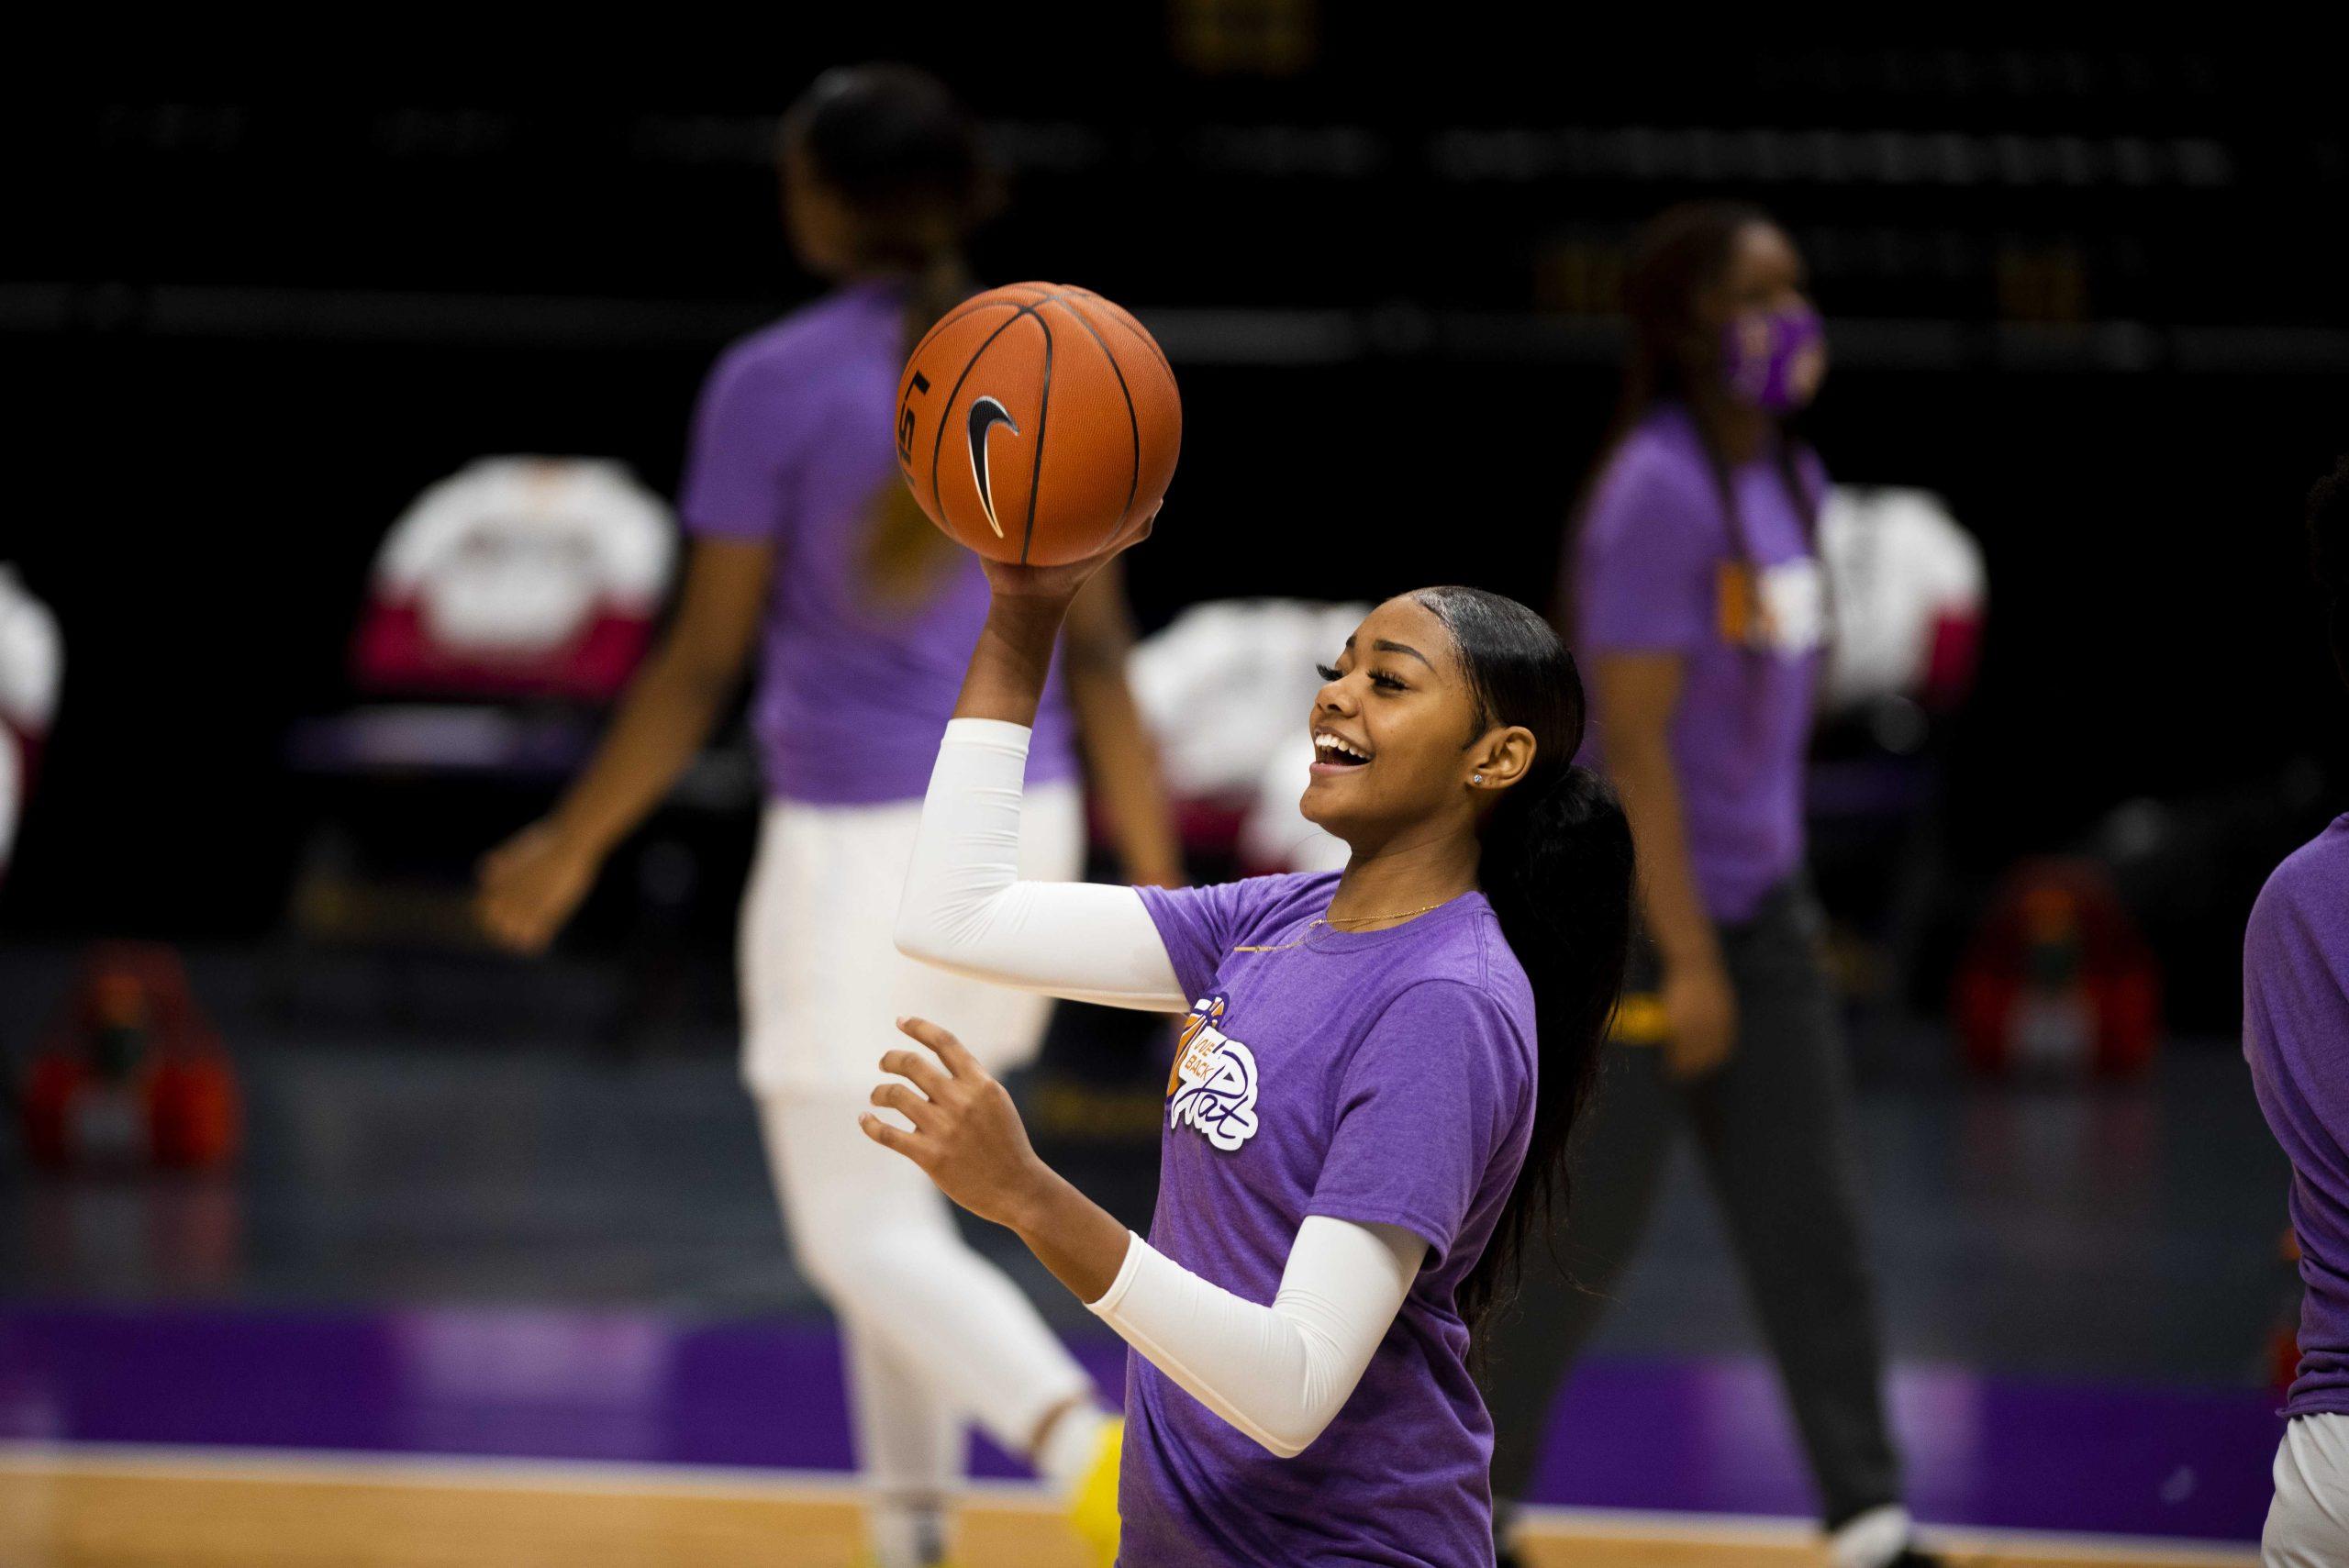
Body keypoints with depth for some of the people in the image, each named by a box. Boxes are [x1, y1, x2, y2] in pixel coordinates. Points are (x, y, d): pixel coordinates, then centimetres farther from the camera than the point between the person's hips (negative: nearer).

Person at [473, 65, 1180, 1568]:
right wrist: (1164, 893, 6)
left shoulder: (775, 386, -11)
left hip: (855, 846, -6)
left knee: (863, 1236, 0)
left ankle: (1089, 1444, -25)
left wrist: (570, 848, 3)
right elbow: (1099, 659, 3)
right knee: (889, 1191, 22)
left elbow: (704, 663, -9)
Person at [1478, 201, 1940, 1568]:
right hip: (1643, 911, -8)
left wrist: (1782, 891, 17)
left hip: (1762, 910, 8)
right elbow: (1634, 742, -20)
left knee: (1815, 1229, 4)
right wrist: (1685, 957, -21)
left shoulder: (1790, 479, 7)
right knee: (1584, 1233, 3)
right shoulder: (1660, 492, -19)